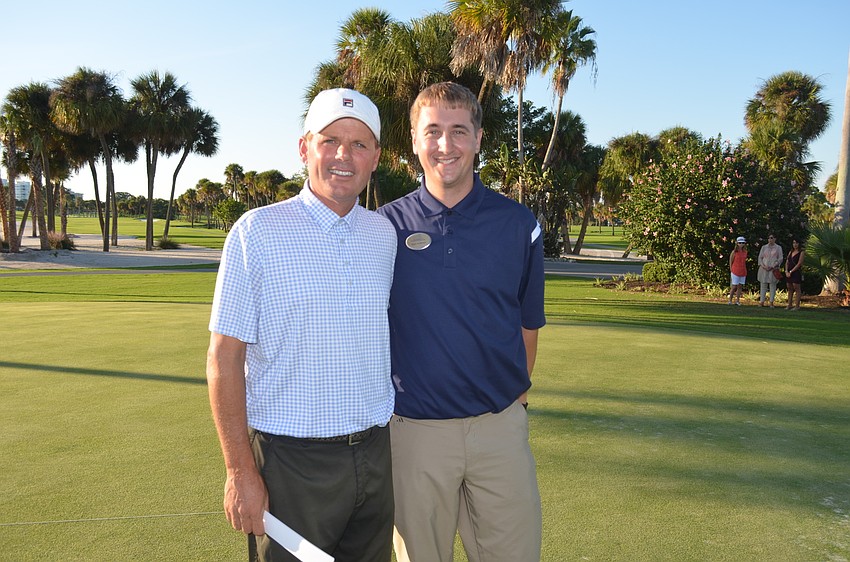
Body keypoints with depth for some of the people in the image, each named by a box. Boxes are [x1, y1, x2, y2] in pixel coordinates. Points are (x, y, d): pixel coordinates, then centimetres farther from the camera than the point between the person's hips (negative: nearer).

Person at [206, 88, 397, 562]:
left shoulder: (385, 234, 6)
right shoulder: (257, 231, -8)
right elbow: (224, 358, -8)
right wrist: (240, 471, -11)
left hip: (376, 452, 5)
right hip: (290, 460, -4)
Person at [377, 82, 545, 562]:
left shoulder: (519, 224, 1)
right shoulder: (385, 226, -1)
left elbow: (528, 321, 11)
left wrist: (516, 392, 12)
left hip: (500, 425, 1)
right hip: (415, 428, 0)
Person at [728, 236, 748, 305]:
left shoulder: (745, 252, 7)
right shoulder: (734, 252, -6)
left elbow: (744, 261, 16)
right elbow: (730, 262, -2)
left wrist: (743, 270, 10)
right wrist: (732, 270, -3)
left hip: (743, 272, 5)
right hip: (735, 271, -5)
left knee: (740, 286, 5)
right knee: (734, 286, -4)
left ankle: (737, 301, 12)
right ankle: (730, 300, 5)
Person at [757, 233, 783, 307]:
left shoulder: (778, 248, 7)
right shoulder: (764, 247, 12)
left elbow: (780, 259, 2)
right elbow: (760, 257, 10)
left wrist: (773, 266, -9)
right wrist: (763, 265, -7)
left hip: (773, 269, -2)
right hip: (764, 269, 2)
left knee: (772, 285, -2)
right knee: (763, 285, 1)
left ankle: (771, 302, 1)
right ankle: (762, 301, 4)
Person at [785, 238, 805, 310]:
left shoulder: (802, 252, -4)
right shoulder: (791, 252, 16)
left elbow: (799, 264, -12)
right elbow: (787, 262, 13)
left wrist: (791, 272, -13)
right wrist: (786, 271, -3)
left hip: (796, 272, -7)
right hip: (789, 273, 7)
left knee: (797, 288, -5)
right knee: (790, 289, 8)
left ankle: (797, 306, -3)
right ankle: (789, 305, 12)